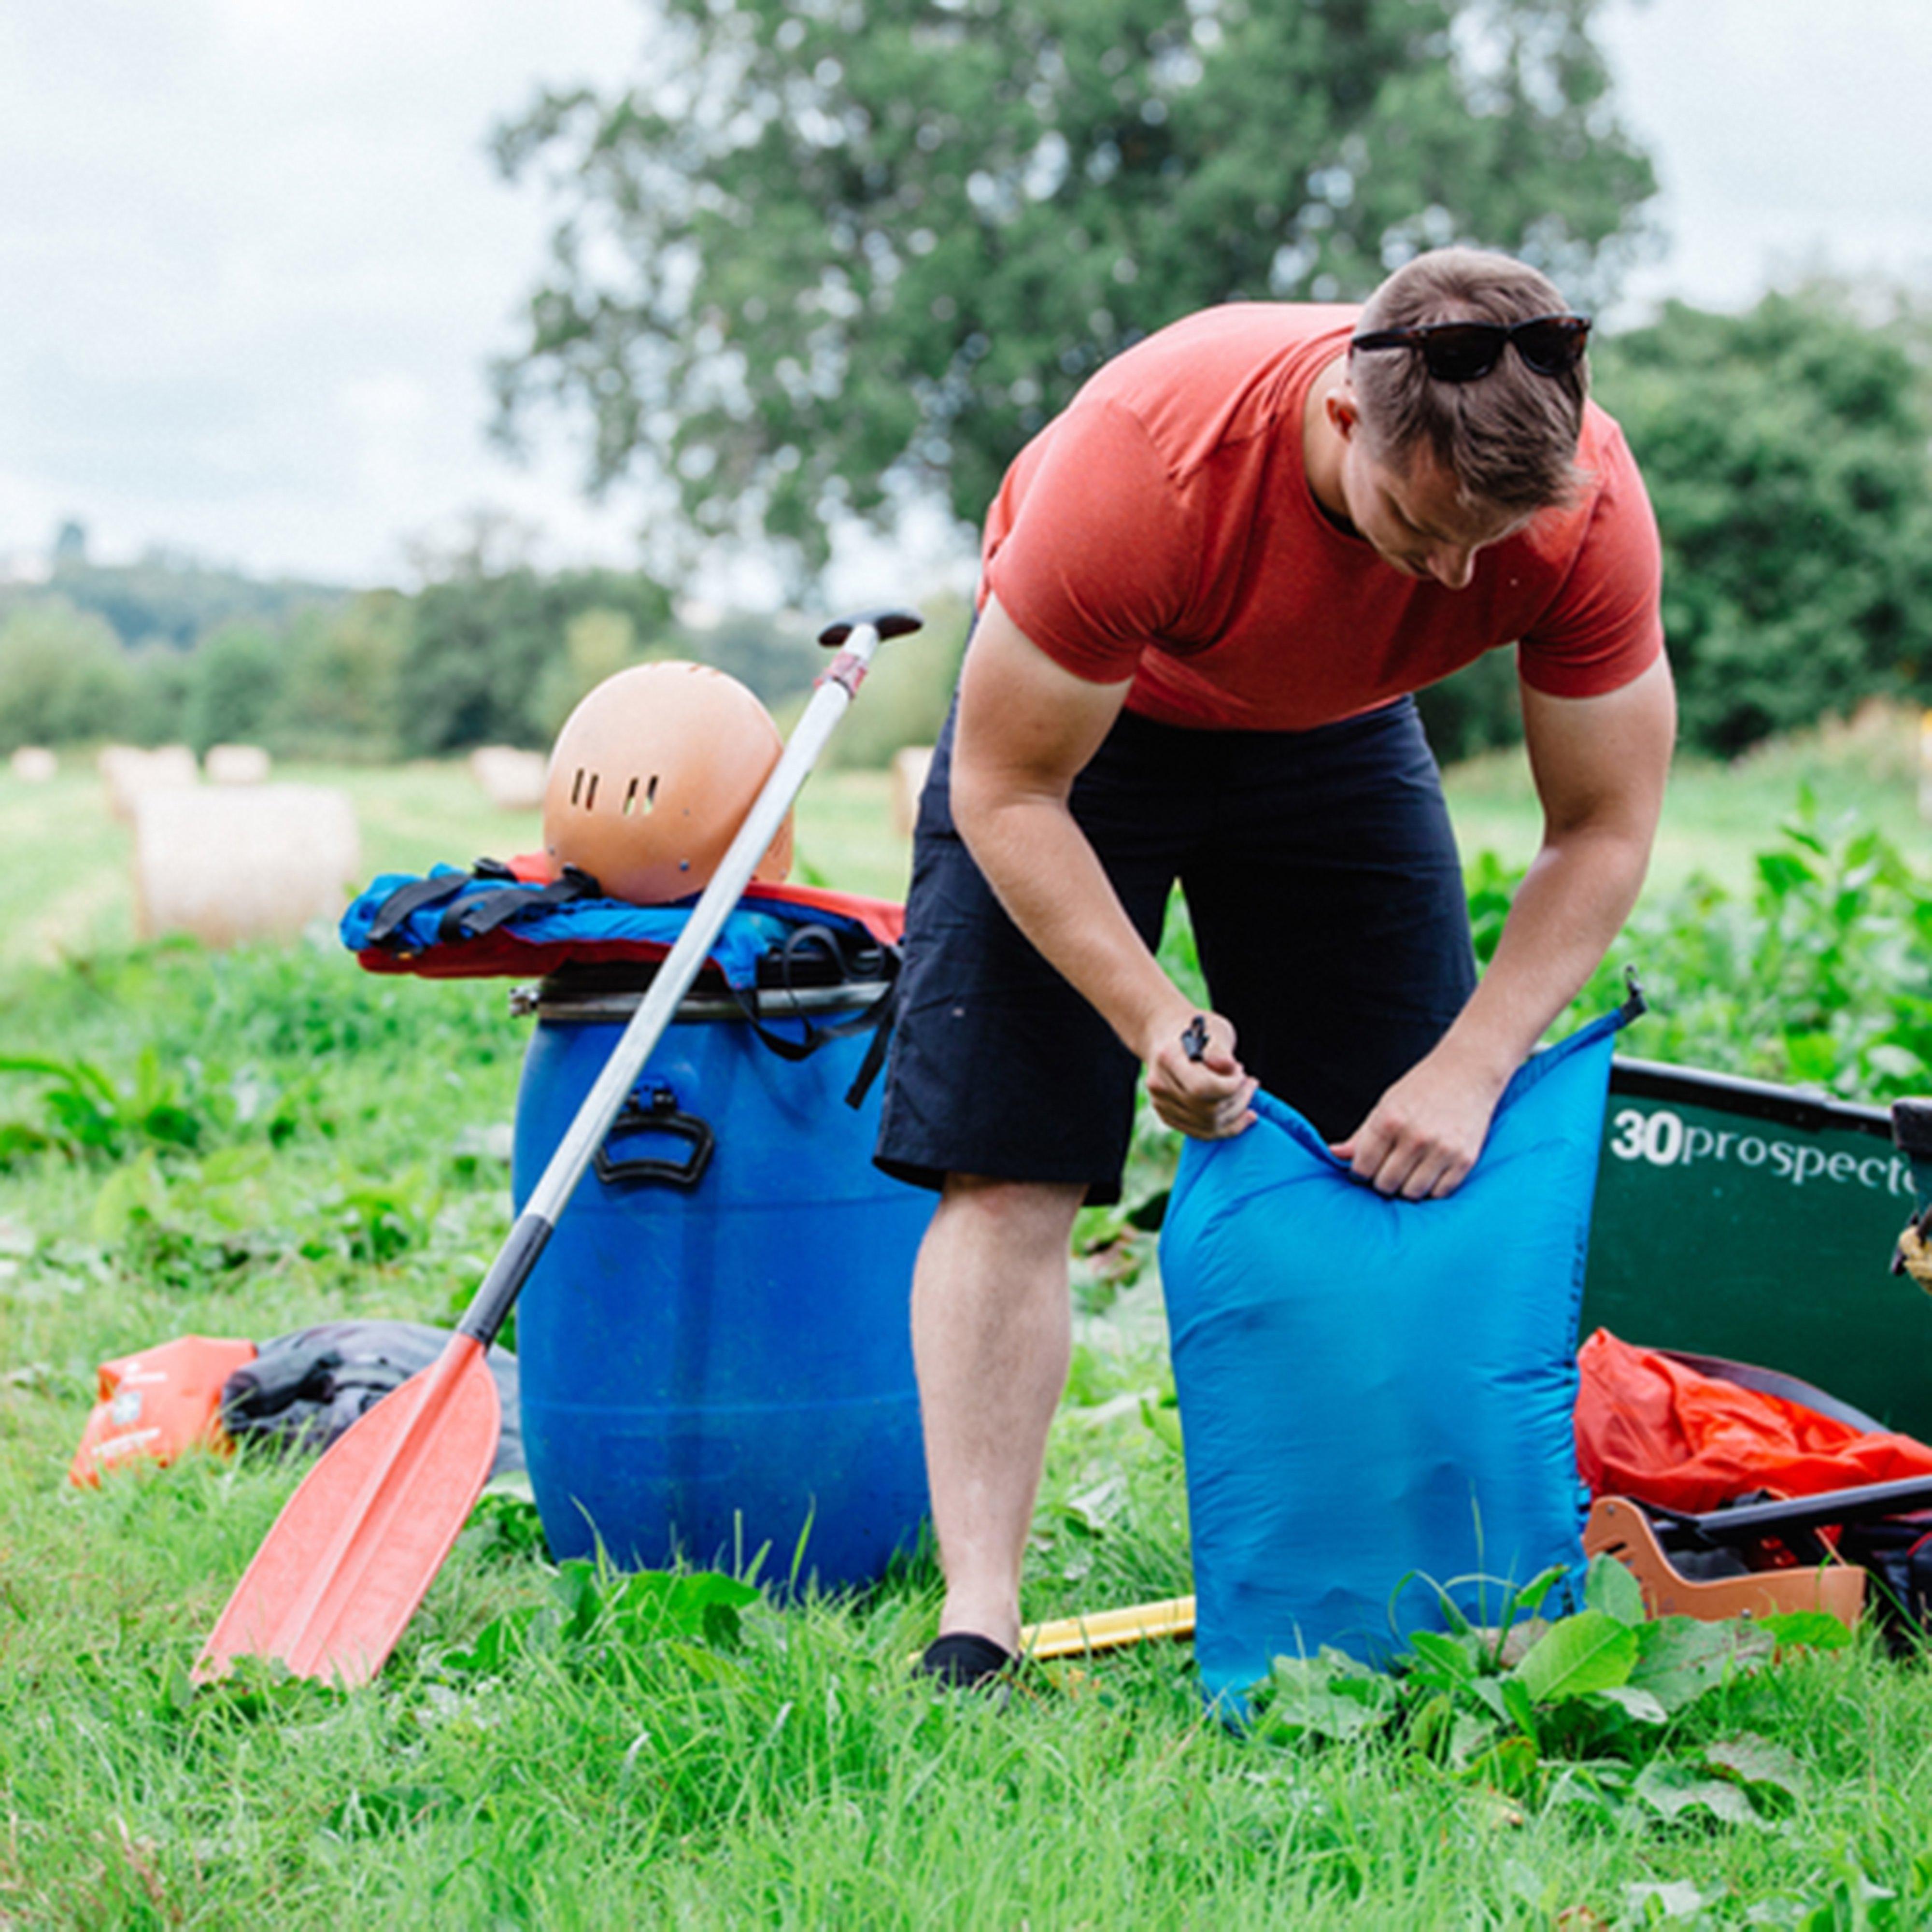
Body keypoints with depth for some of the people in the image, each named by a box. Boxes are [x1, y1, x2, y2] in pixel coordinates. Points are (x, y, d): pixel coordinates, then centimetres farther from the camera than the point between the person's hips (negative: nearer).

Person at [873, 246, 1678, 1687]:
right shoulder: (1141, 462, -40)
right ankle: (978, 1618, -11)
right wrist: (1152, 1020, -35)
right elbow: (1007, 788, -28)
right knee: (1007, 1171, -14)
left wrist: (1471, 1070, -28)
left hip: (1336, 728, 3)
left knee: (1425, 1159, -5)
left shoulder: (1589, 502, -30)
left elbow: (1604, 828, -18)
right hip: (1075, 710, -3)